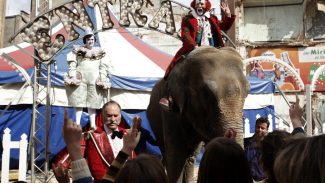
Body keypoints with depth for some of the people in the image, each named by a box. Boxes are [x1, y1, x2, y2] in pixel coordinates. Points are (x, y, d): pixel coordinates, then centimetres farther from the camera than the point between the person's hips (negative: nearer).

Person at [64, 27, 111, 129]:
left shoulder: (100, 52, 14)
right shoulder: (78, 51, 10)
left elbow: (104, 67, 10)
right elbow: (72, 64, 6)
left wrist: (102, 79, 1)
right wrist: (72, 76, -5)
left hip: (94, 80, 1)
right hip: (80, 79, -1)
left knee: (93, 103, 2)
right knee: (79, 102, -1)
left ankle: (93, 124, 4)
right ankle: (77, 123, 3)